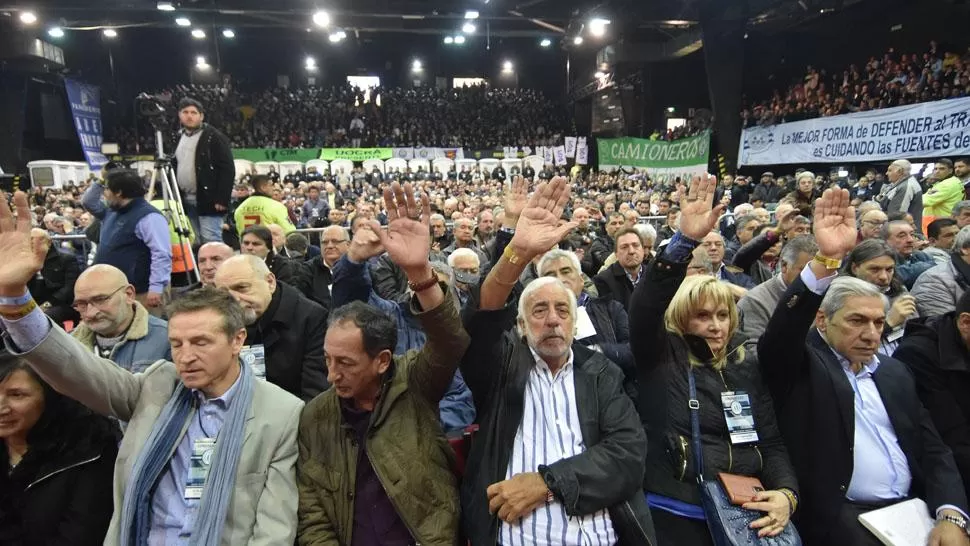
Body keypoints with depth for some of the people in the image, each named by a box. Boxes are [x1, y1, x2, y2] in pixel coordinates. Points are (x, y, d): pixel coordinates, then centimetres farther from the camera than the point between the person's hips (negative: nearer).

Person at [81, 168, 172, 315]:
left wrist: (156, 288, -30)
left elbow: (162, 255, -25)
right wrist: (97, 182, 16)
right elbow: (88, 202, 33)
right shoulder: (112, 213, 16)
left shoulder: (148, 217, -17)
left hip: (140, 294, -10)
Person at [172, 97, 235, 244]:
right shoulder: (180, 138, 17)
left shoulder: (214, 137, -6)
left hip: (208, 200, -8)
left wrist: (222, 199, -20)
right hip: (187, 201, 8)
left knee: (211, 241, -12)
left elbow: (227, 169, -13)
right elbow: (175, 168, 24)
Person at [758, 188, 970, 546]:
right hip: (840, 516, -5)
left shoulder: (895, 372, 14)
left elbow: (933, 450, 13)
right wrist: (825, 261, -34)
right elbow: (777, 337, -25)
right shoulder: (801, 367, -3)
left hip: (914, 509, 6)